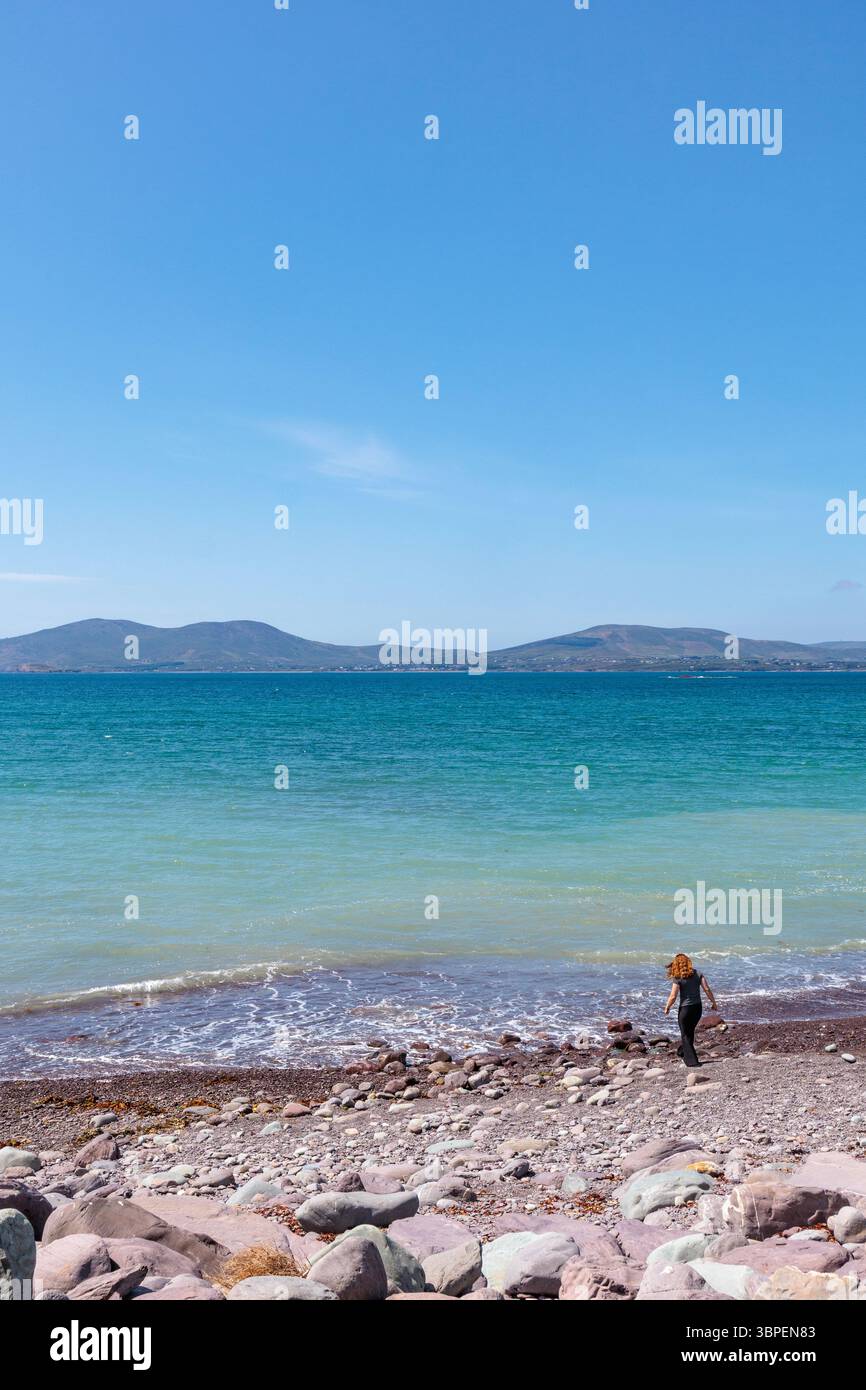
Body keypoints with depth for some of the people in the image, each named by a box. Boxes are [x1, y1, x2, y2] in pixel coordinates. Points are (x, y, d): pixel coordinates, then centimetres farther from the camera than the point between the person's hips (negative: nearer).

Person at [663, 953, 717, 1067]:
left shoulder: (678, 979, -14)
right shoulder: (698, 974, -2)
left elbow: (673, 996, -14)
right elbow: (707, 989, -5)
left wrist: (667, 1007, 2)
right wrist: (713, 1002, 6)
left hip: (685, 1008, -5)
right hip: (698, 1007, 5)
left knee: (685, 1035, 7)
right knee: (690, 1031, 25)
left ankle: (692, 1061, 1)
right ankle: (682, 1052, 43)